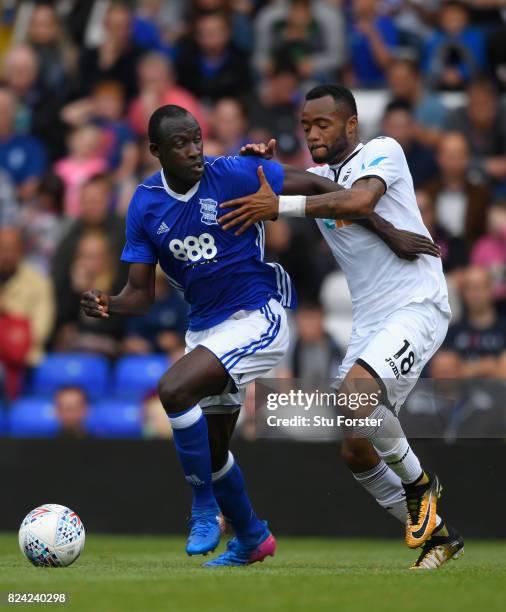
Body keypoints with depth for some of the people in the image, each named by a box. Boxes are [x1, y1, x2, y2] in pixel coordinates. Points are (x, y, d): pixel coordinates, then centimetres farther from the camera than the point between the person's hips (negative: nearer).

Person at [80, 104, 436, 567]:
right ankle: (252, 538, 38)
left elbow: (318, 186, -9)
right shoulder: (145, 206, -2)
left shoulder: (234, 175, -15)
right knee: (211, 449, 13)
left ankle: (205, 508, -10)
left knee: (174, 389, -27)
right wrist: (108, 305, -23)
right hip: (205, 326, 6)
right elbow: (141, 294, 0)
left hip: (258, 315, -6)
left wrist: (389, 234, -9)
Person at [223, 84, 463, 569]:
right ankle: (438, 536, 20)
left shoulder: (382, 151, -7)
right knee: (355, 451, 4)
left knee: (356, 389, -33)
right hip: (369, 322, 8)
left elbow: (360, 201, -25)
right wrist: (264, 164, -4)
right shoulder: (317, 180, 15)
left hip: (417, 306, -8)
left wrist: (280, 205, -24)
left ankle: (417, 481, -8)